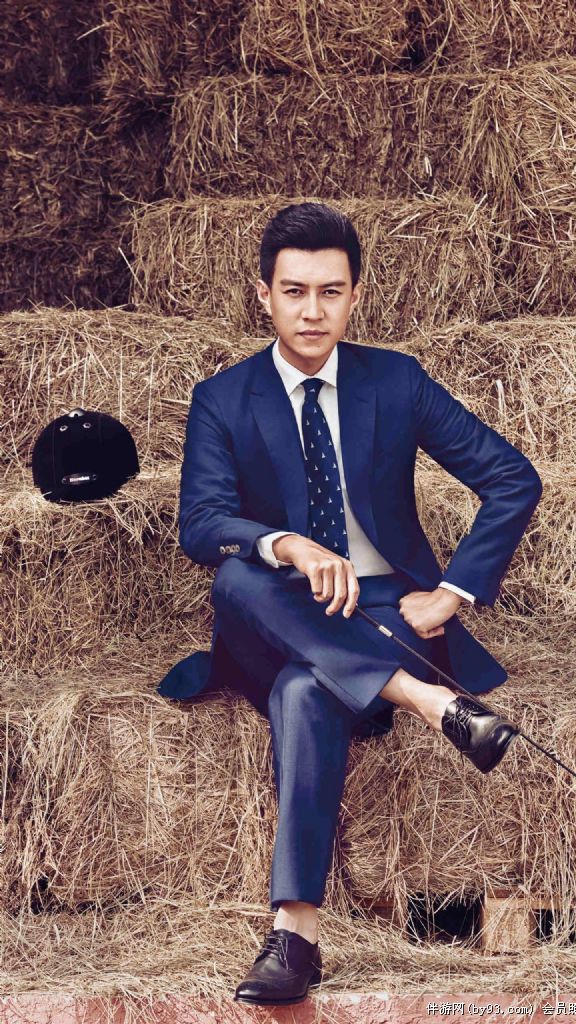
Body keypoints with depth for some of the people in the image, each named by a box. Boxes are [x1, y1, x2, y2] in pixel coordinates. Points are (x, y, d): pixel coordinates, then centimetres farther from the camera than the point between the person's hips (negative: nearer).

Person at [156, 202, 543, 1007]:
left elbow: (514, 479, 4)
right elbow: (201, 523, -12)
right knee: (235, 579, -35)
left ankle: (295, 932, -45)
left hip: (387, 610, -1)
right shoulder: (222, 402, 5)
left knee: (307, 691, -36)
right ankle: (428, 700, -46)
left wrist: (452, 592, -7)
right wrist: (289, 547, -34)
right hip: (279, 629, 1)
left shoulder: (397, 381, 7)